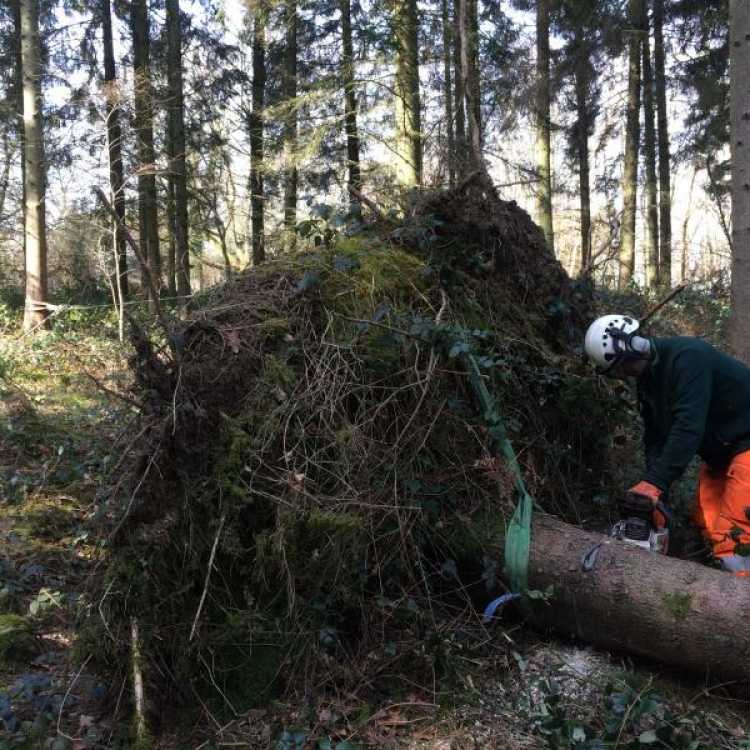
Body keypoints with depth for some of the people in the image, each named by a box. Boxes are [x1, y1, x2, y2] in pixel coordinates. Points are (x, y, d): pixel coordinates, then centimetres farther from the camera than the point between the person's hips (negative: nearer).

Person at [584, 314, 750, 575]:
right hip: (718, 452, 9)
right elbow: (655, 436, 2)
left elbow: (688, 426, -33)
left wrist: (654, 482, -34)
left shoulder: (686, 356, -25)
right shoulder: (647, 379, 3)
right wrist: (656, 492, -6)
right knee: (706, 524, 7)